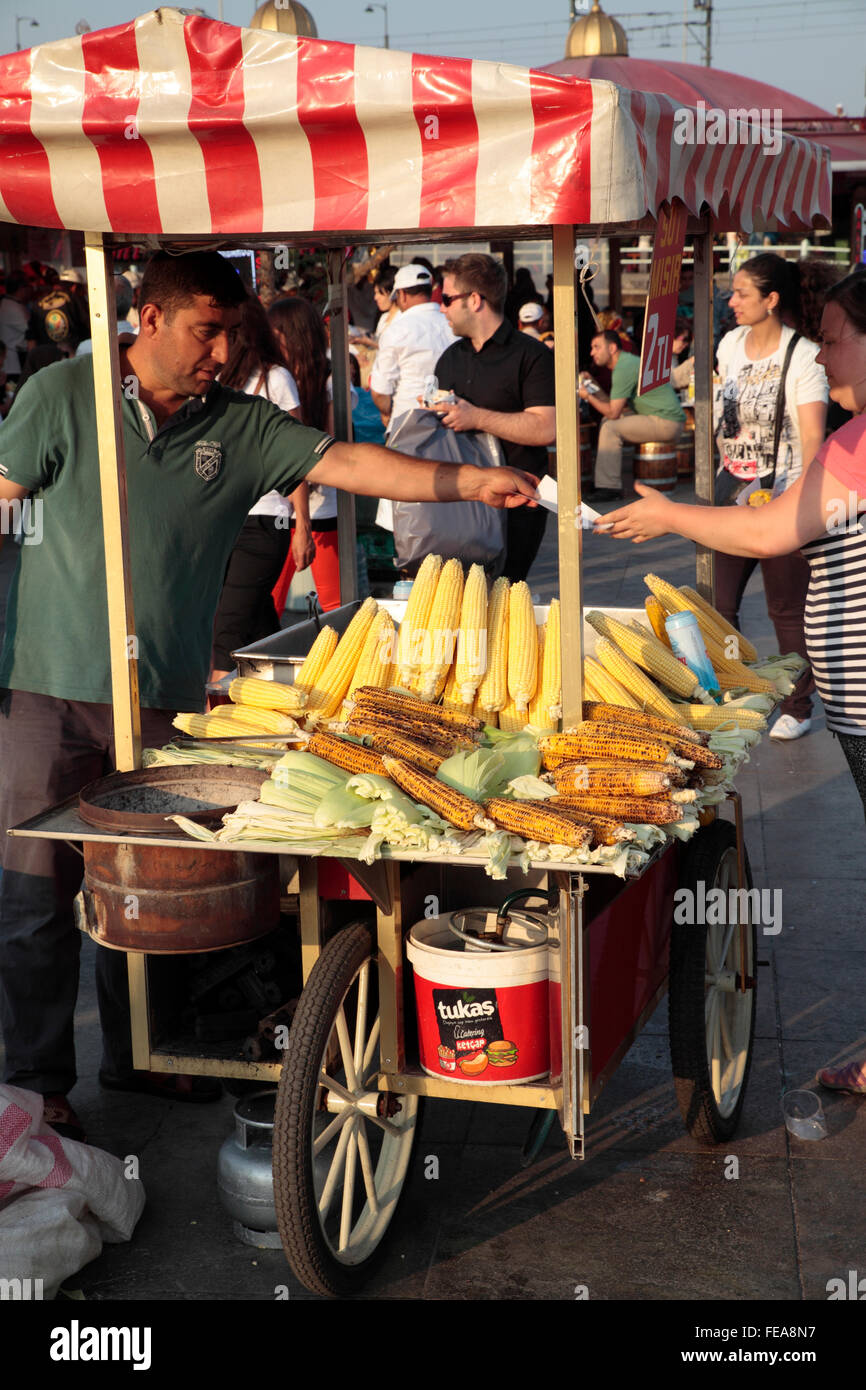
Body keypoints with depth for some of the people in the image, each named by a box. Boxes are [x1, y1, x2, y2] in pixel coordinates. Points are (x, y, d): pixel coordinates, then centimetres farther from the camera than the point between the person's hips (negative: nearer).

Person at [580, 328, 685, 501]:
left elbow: (613, 412, -16)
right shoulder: (627, 361, 15)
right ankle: (605, 480, 11)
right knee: (608, 421, 13)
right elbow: (615, 406, 15)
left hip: (666, 424, -10)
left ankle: (609, 487, -13)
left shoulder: (623, 369, -16)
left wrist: (588, 397, -5)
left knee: (611, 427, -16)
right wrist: (594, 391, 9)